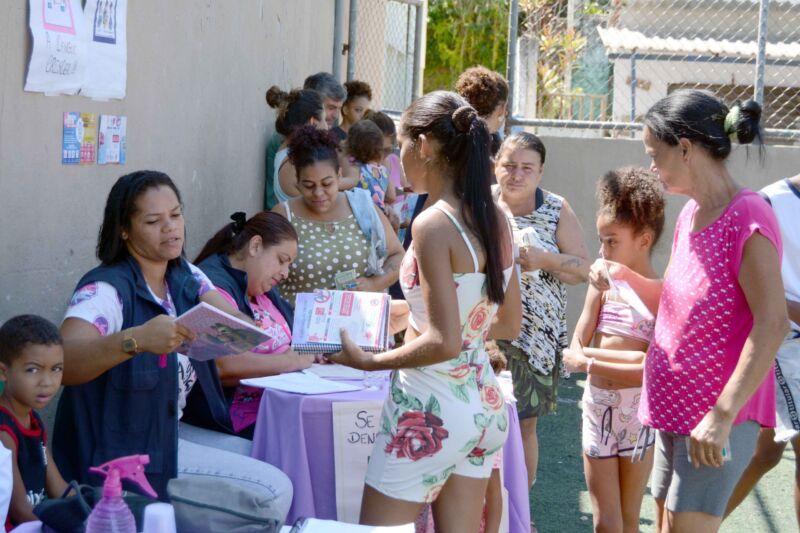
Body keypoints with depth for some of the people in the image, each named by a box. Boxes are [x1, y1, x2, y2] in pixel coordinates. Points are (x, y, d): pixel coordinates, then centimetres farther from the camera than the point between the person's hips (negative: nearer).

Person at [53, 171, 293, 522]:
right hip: (121, 452, -8)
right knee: (274, 489, -14)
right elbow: (62, 363, -34)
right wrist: (136, 340, -50)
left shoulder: (185, 277, 7)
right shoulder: (106, 290, -18)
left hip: (171, 432, 8)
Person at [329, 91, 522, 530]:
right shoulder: (494, 219, 5)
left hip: (431, 411, -8)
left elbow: (444, 343, -21)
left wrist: (367, 361, -9)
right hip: (484, 402, 8)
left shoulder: (433, 224, -17)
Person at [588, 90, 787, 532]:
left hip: (718, 416, -9)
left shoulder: (747, 217, -17)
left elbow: (772, 325, -22)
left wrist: (723, 414, -25)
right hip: (675, 408, 9)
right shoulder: (690, 214, 9)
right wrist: (623, 275, 4)